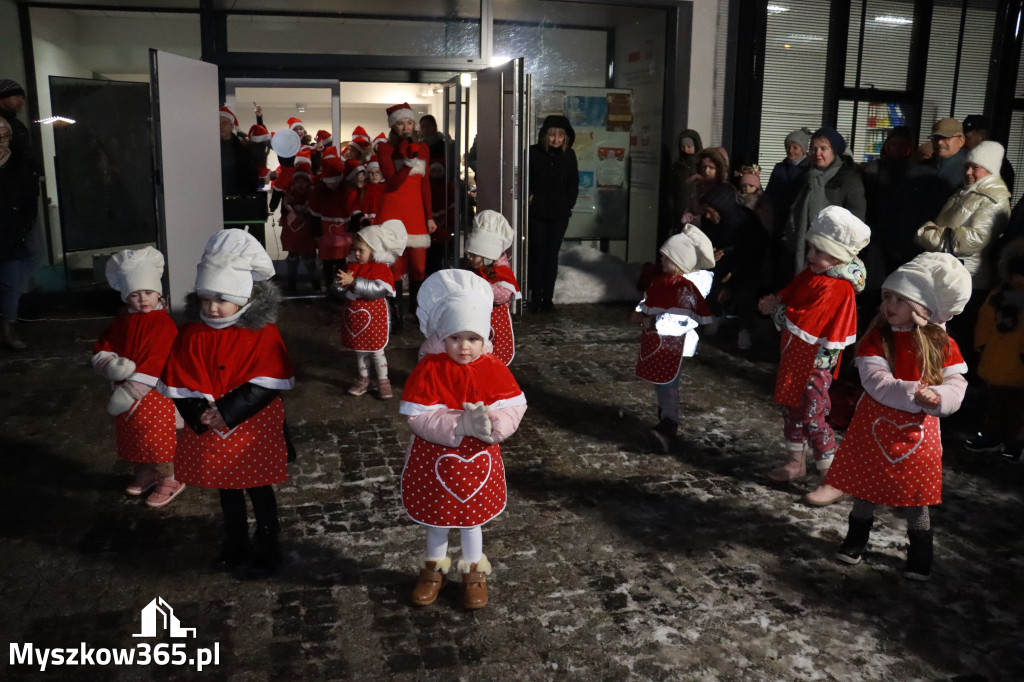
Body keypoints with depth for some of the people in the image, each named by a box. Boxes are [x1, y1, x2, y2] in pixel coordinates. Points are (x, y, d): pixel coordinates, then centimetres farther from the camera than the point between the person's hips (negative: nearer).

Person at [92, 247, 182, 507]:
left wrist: (129, 391, -24)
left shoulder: (164, 323, -17)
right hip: (124, 394, 7)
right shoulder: (121, 323, 4)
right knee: (131, 437, 22)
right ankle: (144, 473, 43)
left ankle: (170, 480, 24)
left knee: (160, 439, 5)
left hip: (154, 395, -7)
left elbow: (155, 364, -23)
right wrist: (112, 365, -22)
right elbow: (100, 351, 2)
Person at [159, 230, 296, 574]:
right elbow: (181, 384, -7)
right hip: (210, 430, 4)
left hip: (254, 428, -3)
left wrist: (226, 413, -23)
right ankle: (234, 545, 39)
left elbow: (267, 383, -18)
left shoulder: (263, 332, -14)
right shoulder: (193, 333, -6)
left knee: (259, 491, 12)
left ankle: (267, 547, 30)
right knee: (227, 490, 20)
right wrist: (201, 415, -22)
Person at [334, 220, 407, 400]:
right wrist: (342, 282, -18)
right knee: (360, 350, 15)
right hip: (354, 316, 6)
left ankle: (383, 381, 16)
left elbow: (376, 289, -28)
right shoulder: (352, 266, 7)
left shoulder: (381, 269, -12)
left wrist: (353, 282, -32)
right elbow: (339, 286, 6)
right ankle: (363, 380, 28)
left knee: (376, 350, 3)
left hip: (373, 316, -6)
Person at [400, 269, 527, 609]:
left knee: (472, 519, 19)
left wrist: (491, 424, -33)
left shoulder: (493, 368, -10)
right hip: (435, 459, -1)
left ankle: (474, 572, 41)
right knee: (436, 519, 19)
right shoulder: (429, 369, -17)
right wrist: (461, 423, -33)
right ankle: (434, 569, 43)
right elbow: (418, 418, -22)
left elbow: (513, 409, -12)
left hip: (478, 460, 1)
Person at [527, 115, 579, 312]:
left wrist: (569, 204, 1)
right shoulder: (533, 153, -5)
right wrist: (528, 197, -10)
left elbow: (573, 184, 10)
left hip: (559, 214, 2)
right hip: (537, 213, -2)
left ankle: (548, 297, 11)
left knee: (552, 255, 5)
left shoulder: (569, 155, 3)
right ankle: (536, 298, 6)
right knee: (537, 254, -1)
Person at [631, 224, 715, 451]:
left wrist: (653, 323, -27)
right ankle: (665, 416, 32)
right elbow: (649, 299, 20)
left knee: (667, 382, -9)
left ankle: (669, 425, -7)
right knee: (659, 381, 18)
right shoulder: (662, 279, 7)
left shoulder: (686, 288, -21)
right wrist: (640, 313, -1)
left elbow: (683, 321, -28)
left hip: (671, 343, -9)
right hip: (654, 340, 9)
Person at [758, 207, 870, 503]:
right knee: (791, 407, 19)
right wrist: (774, 302, -9)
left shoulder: (835, 288, -25)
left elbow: (801, 323, -27)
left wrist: (776, 309, -12)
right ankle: (795, 463, 36)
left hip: (815, 362, -9)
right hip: (794, 356, 9)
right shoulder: (812, 273, 4)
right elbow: (789, 295, 13)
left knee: (813, 417, -5)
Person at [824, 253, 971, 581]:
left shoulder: (942, 344, -5)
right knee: (866, 486, 13)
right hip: (875, 427, 0)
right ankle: (856, 540, 32)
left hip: (918, 430, 0)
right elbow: (875, 381, -19)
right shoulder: (875, 338, -8)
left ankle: (920, 556, 27)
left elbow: (955, 385, -7)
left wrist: (936, 397, -29)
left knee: (917, 495, 10)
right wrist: (912, 393, -32)